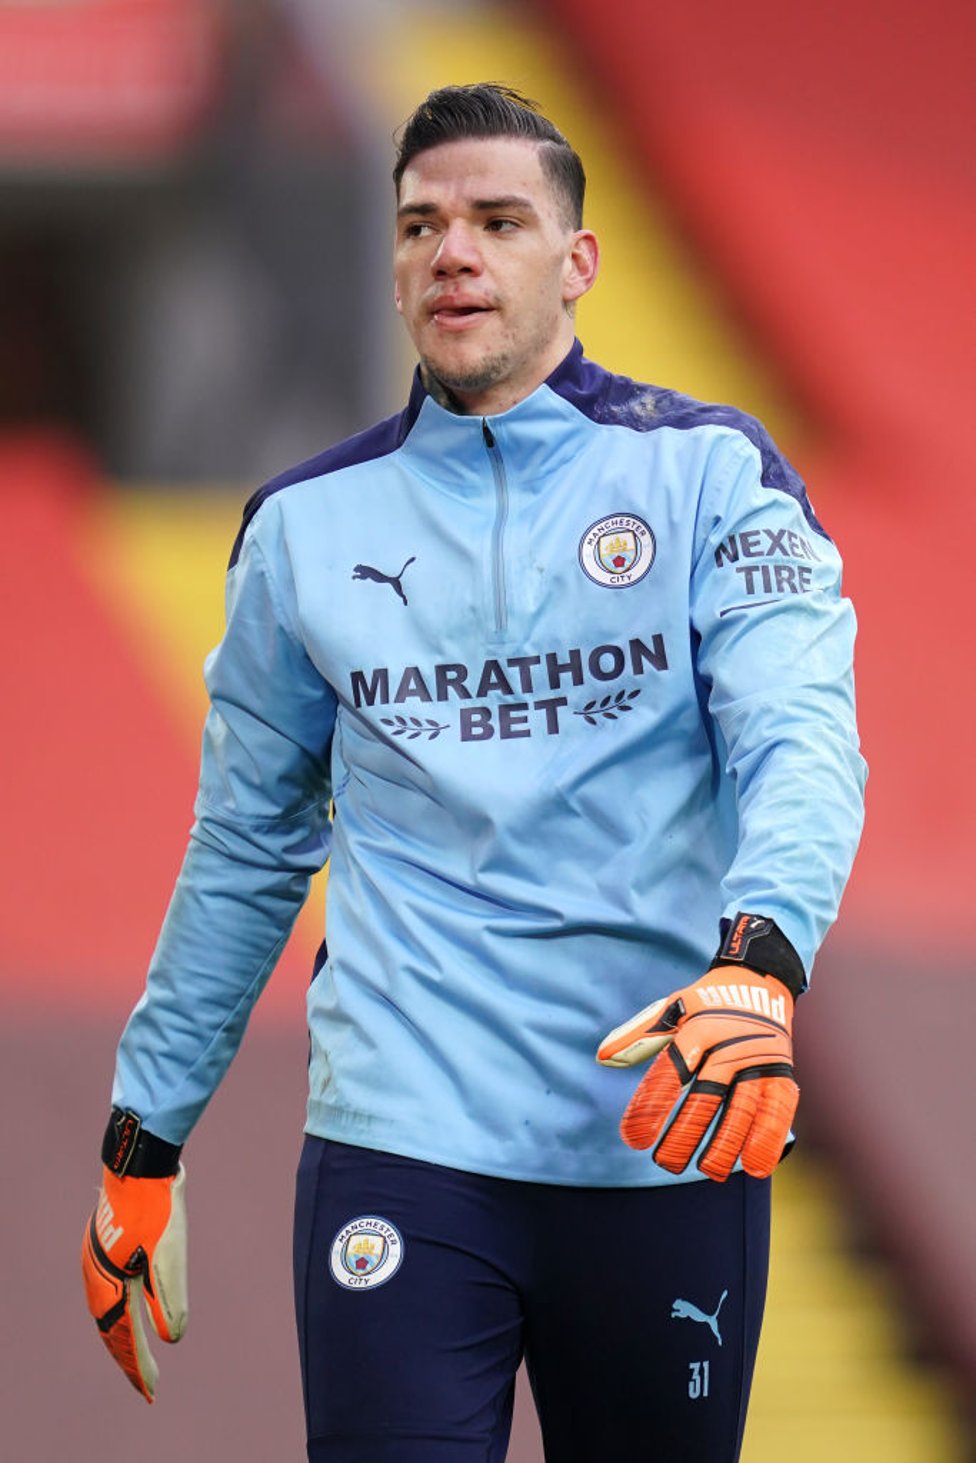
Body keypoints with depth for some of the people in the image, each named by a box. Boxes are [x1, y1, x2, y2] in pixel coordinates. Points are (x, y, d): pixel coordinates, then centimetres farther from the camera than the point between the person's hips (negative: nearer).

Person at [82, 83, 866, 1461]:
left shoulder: (708, 470, 2)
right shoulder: (309, 522, 10)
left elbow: (802, 742, -11)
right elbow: (243, 852, 16)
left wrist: (758, 964, -31)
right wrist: (143, 1145, 15)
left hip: (669, 1144, -1)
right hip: (400, 1147, 1)